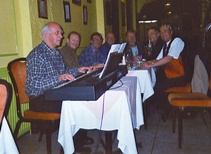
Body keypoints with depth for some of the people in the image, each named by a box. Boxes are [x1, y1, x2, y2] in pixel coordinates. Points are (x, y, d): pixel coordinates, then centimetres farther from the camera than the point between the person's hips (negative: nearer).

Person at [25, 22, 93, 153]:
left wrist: (77, 70, 10)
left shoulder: (56, 52, 16)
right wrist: (59, 78, -34)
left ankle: (81, 136, 4)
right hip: (39, 99, -8)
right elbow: (34, 83, -23)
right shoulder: (36, 55, -13)